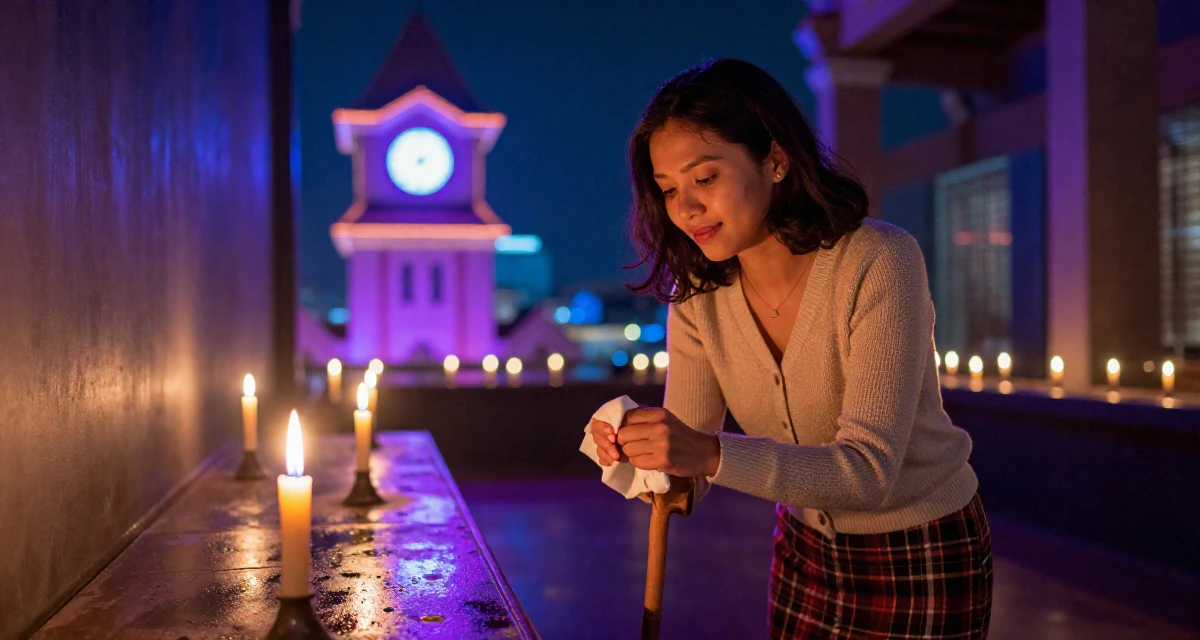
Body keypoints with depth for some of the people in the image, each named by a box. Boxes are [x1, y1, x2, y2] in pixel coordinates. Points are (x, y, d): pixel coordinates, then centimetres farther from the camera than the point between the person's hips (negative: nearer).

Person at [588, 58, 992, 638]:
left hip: (921, 555, -4)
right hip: (806, 549, 5)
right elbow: (685, 472, -11)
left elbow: (869, 469, -31)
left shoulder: (879, 262, -26)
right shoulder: (697, 297, -10)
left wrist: (712, 454, -44)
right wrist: (634, 454, -33)